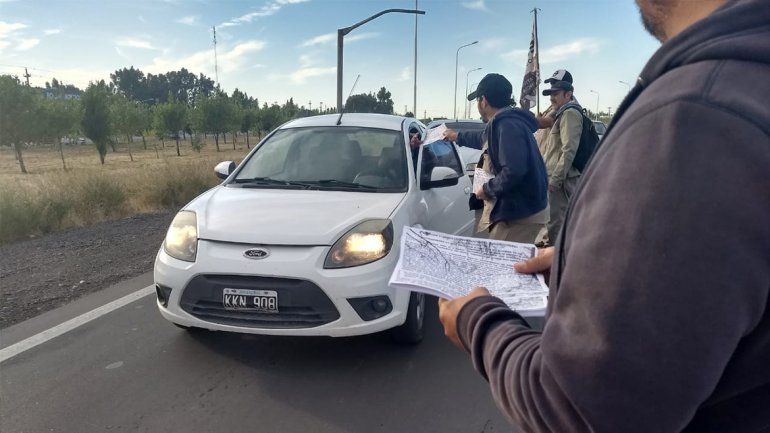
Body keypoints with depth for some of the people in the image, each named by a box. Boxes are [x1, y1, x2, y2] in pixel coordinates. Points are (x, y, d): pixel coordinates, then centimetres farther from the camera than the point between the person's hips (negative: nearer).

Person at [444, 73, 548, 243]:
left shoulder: (508, 125, -20)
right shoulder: (502, 123, 14)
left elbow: (514, 171, -31)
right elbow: (484, 138, 38)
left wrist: (487, 189, -16)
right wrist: (458, 136, 51)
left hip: (520, 214, -10)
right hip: (514, 209, 10)